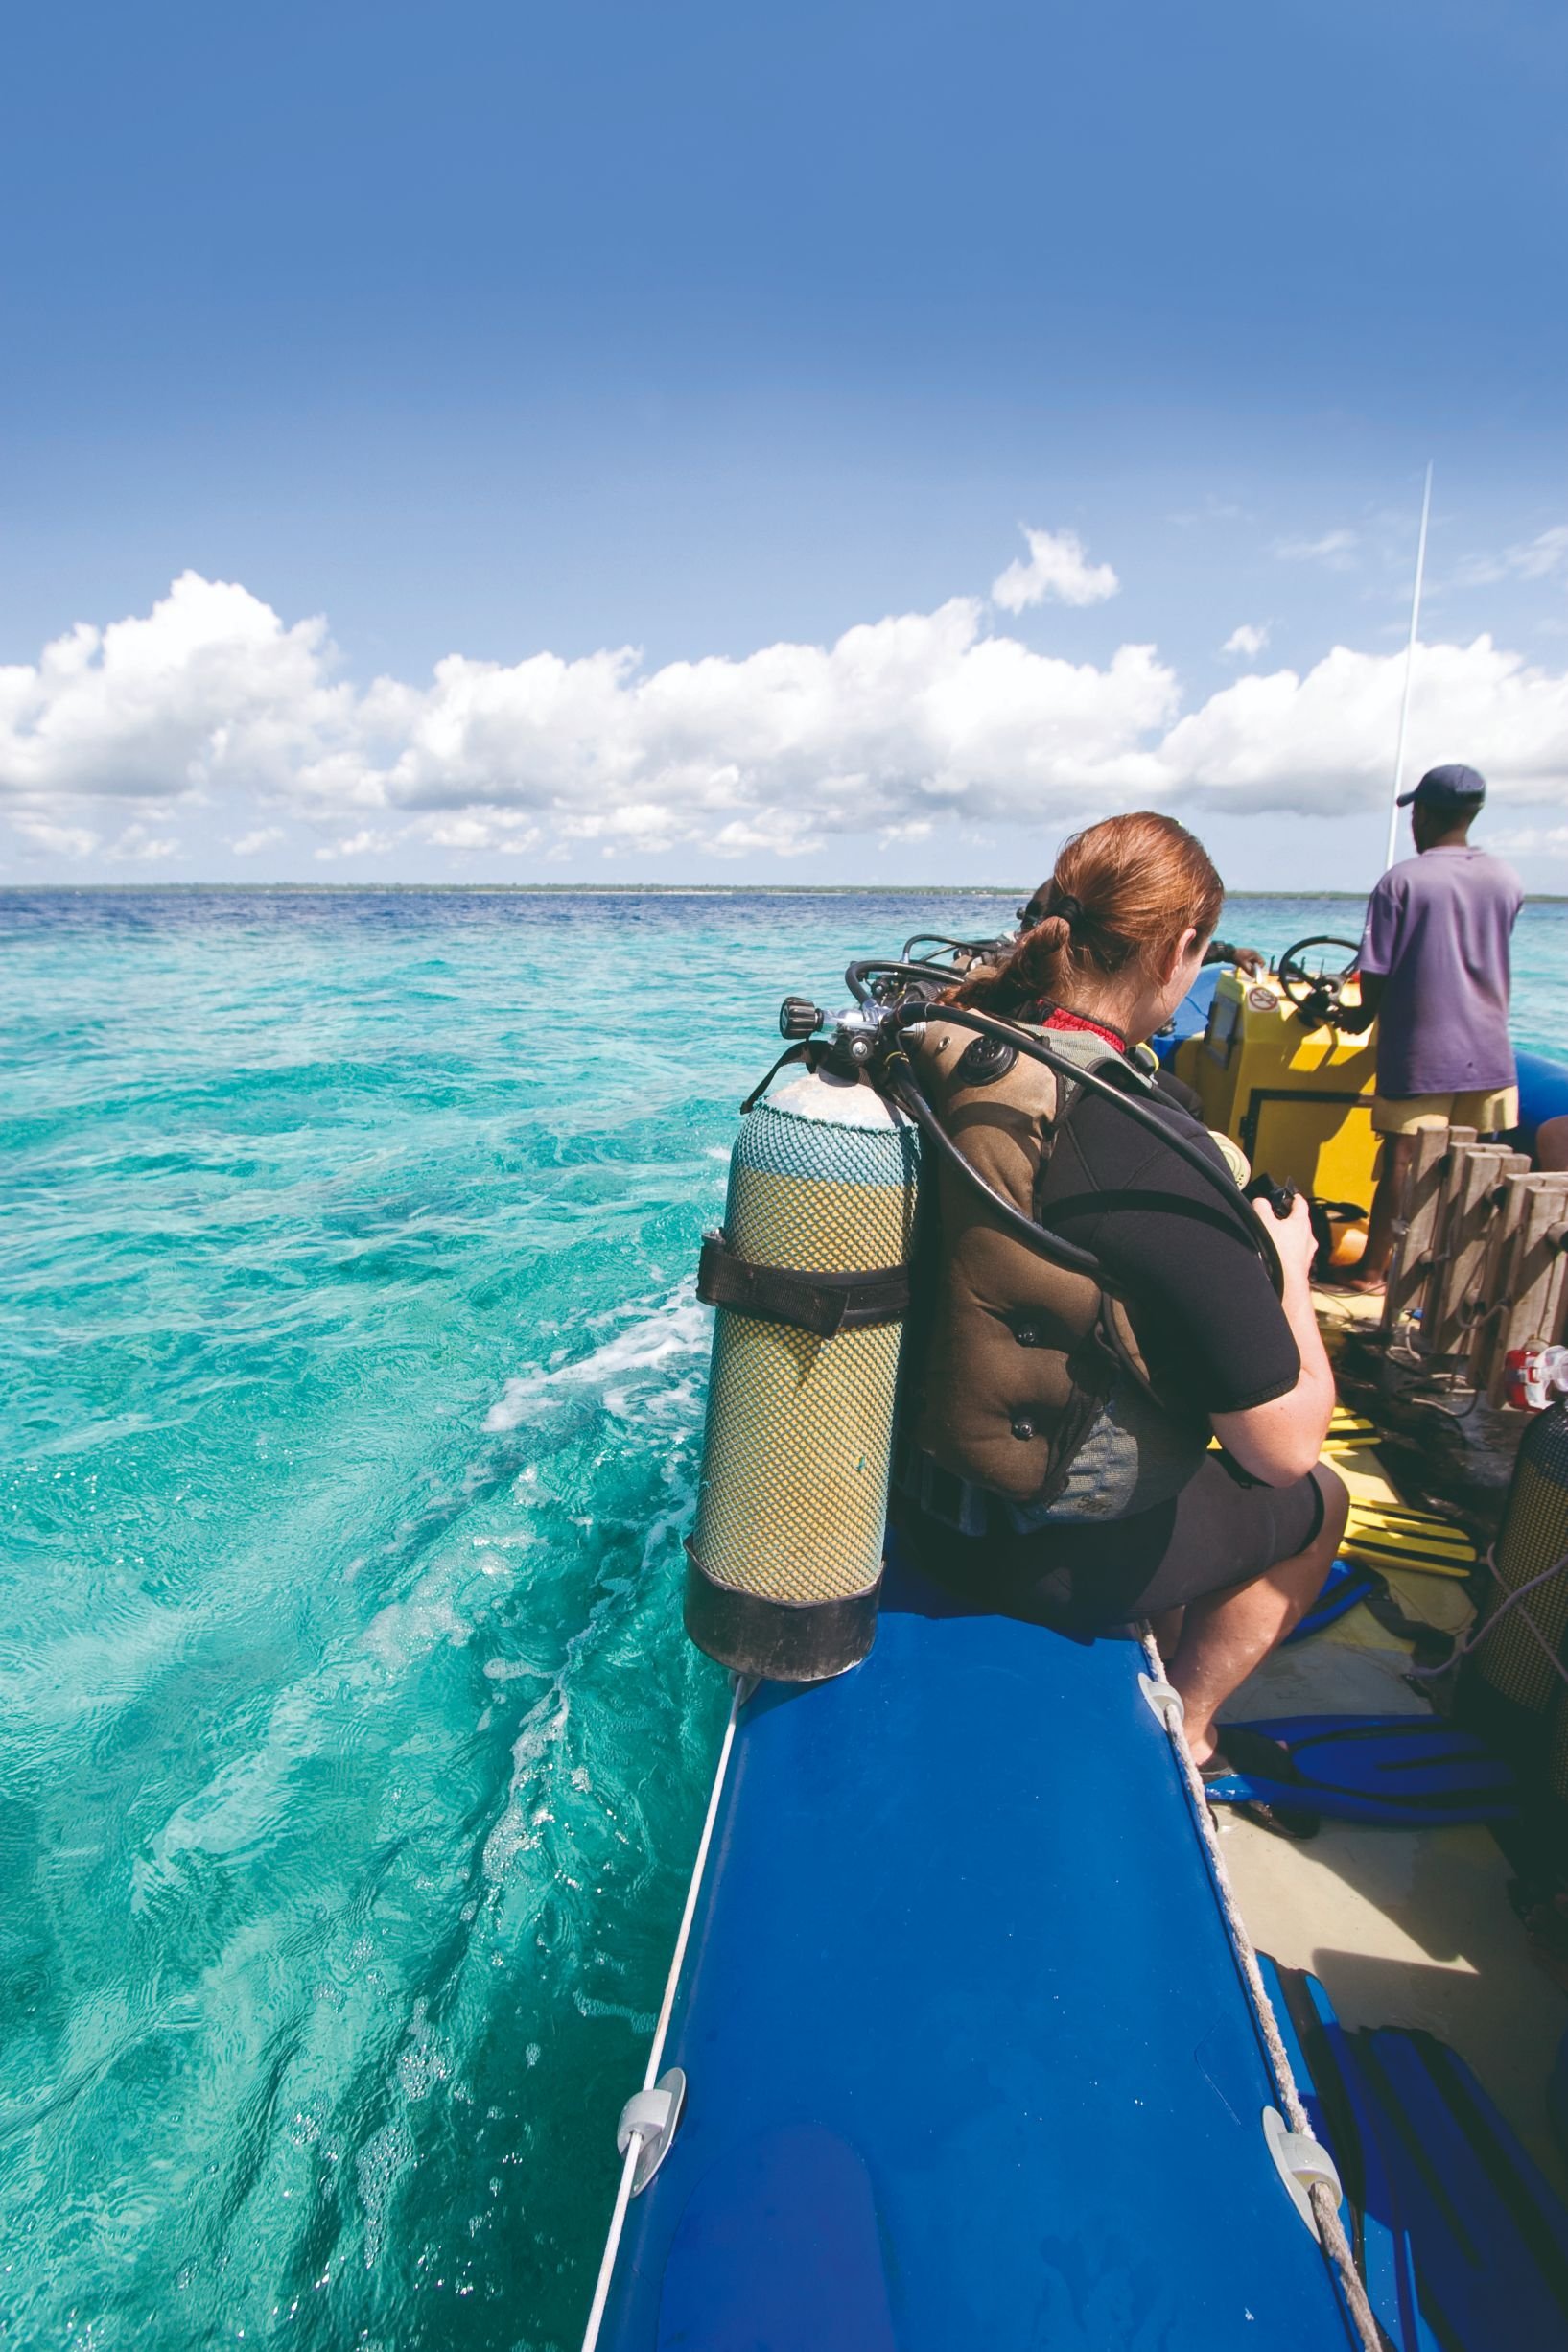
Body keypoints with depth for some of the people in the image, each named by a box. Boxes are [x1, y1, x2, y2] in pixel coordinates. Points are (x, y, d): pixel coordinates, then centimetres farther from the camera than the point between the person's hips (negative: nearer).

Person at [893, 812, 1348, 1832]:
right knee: (1315, 1502, 20)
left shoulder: (953, 1056, -10)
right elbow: (1283, 1446, -22)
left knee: (1177, 1452, 32)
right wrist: (1286, 1263, -7)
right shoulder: (1154, 1154, -31)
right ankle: (1180, 1728, 35)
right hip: (1040, 1550, -6)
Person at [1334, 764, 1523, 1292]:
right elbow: (1489, 960, 15)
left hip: (1419, 1050, -4)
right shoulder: (1507, 880, 4)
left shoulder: (1401, 881, -11)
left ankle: (1373, 1269, 10)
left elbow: (1376, 973, -9)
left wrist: (1363, 1017, 9)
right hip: (1488, 1051, 4)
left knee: (1403, 1160, 1)